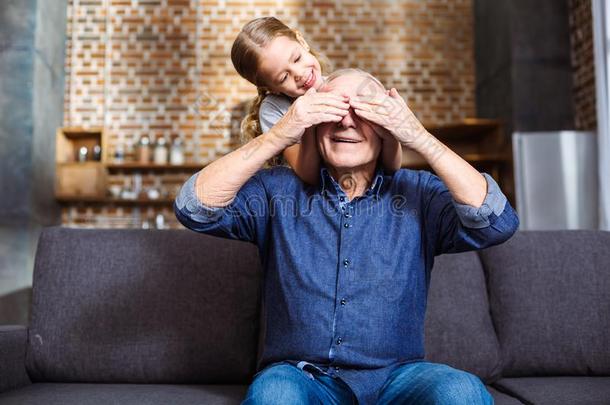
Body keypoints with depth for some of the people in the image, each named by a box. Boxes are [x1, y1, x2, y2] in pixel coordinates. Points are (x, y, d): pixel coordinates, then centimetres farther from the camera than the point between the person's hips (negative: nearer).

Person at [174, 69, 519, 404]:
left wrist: (420, 138, -16)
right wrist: (279, 136, -16)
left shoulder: (418, 193, 4)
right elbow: (195, 207, -9)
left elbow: (497, 222, -11)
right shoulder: (279, 190, 4)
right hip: (300, 377, 0)